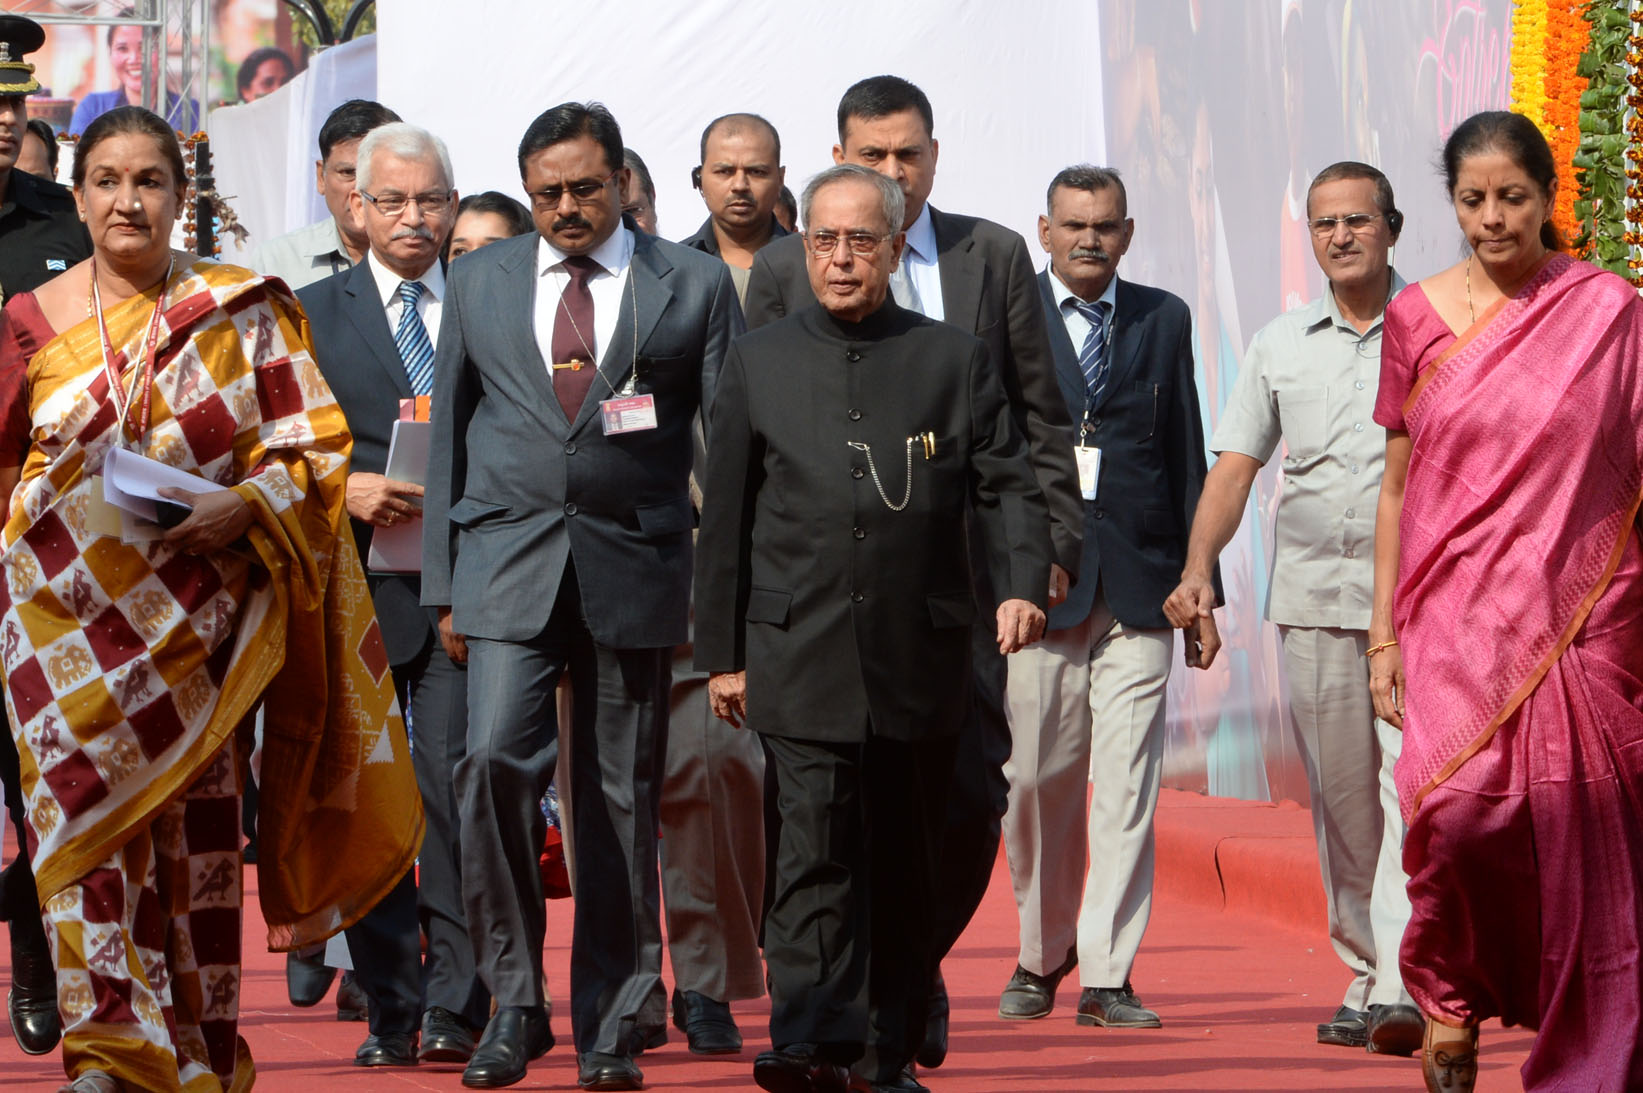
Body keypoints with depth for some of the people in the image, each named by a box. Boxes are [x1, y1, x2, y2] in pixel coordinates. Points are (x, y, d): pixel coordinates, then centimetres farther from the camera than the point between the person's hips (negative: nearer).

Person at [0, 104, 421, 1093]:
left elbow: (315, 446, 1)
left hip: (190, 614, -1)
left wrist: (242, 506, -16)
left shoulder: (242, 312, 3)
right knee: (84, 809, -11)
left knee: (194, 823, 2)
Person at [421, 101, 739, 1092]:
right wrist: (444, 584, 7)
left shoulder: (694, 286, 4)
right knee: (495, 764, -15)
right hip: (507, 563, 1)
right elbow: (449, 434, 13)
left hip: (635, 566, -1)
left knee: (622, 796, 3)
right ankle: (515, 1002, -3)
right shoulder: (481, 282, 11)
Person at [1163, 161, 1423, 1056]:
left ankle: (1404, 988, -21)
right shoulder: (1280, 344, 13)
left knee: (1412, 783, -14)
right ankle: (1362, 974, 19)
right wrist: (1199, 569, -5)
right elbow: (1233, 467, 10)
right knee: (1339, 797, 8)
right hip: (1313, 595, 4)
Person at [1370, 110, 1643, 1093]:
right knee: (1454, 810, -18)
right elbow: (1398, 486, 12)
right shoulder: (1417, 317, 7)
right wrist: (1383, 633, 7)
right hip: (1453, 621, 1)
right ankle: (1451, 994, 7)